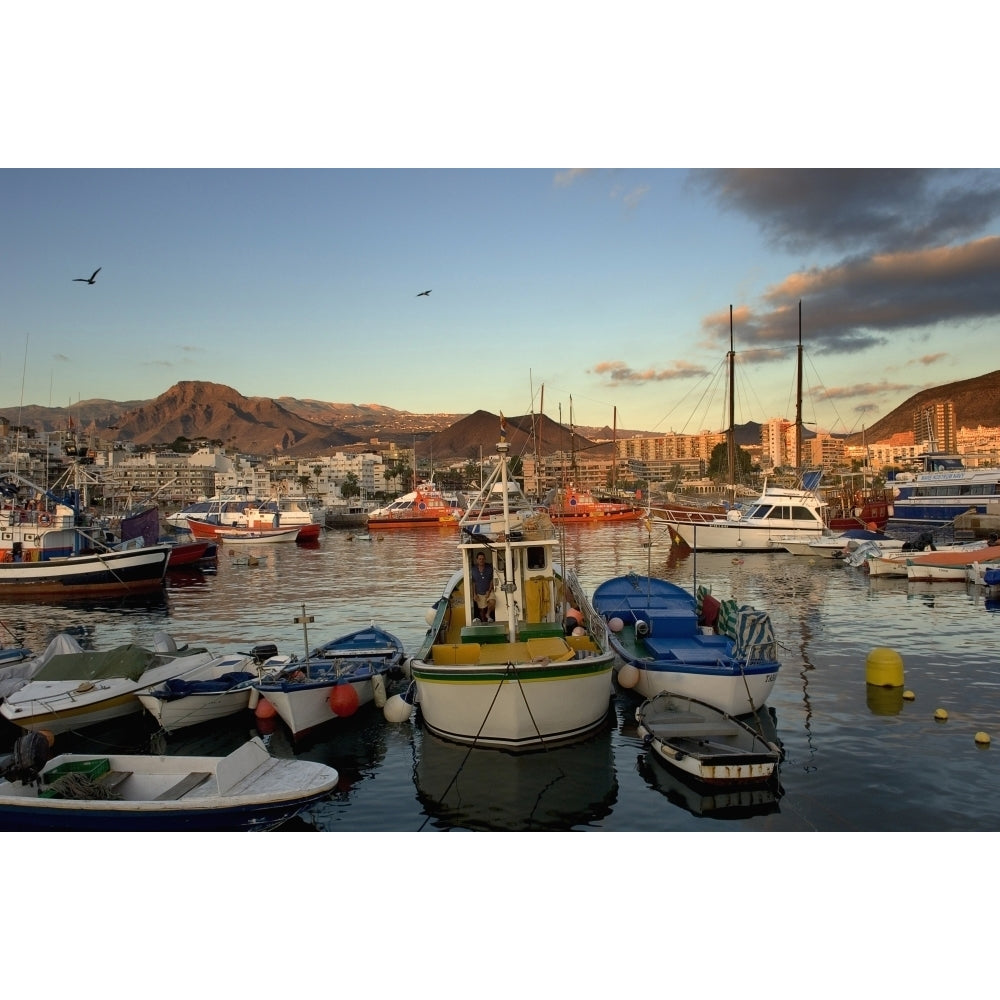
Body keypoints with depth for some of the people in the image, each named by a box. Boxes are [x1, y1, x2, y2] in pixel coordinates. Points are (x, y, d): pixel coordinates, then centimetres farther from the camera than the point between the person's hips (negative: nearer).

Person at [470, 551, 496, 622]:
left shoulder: (489, 568, -8)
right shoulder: (473, 569, -4)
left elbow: (492, 580, -4)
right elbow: (473, 583, 2)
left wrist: (489, 591, -12)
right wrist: (474, 594, -3)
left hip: (489, 591, -1)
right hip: (479, 593, 1)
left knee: (492, 602, -27)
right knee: (482, 609, 7)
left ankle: (488, 614, -1)